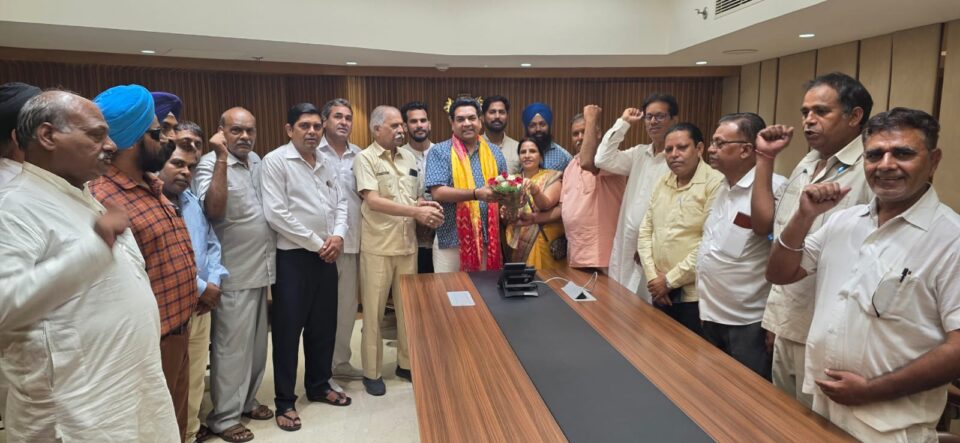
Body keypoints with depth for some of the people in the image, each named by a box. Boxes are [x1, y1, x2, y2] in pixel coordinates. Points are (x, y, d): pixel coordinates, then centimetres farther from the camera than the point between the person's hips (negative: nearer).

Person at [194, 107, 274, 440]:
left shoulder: (256, 161, 9)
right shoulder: (210, 164, -12)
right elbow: (213, 211, -29)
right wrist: (222, 159, -29)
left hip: (261, 268, 8)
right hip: (234, 273, -7)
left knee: (256, 343, 17)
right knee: (231, 346, 2)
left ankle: (246, 401, 33)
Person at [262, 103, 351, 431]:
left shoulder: (327, 163, 11)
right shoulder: (275, 161, -9)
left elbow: (340, 203, 12)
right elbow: (276, 213, -17)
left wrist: (338, 235, -8)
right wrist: (316, 243, -14)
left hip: (327, 256, 6)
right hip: (293, 257, -6)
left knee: (324, 325, 14)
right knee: (288, 329, 3)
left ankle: (319, 386, 32)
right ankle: (285, 401, 16)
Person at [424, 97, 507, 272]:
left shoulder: (494, 153, 10)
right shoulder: (439, 152, -2)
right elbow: (438, 193, -14)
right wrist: (477, 194, -24)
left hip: (487, 240, 4)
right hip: (451, 240, -3)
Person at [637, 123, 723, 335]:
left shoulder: (715, 183, -12)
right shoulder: (662, 183, 10)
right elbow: (645, 231, 9)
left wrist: (670, 280, -14)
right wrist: (652, 276, -3)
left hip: (695, 295, -6)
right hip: (661, 292, 6)